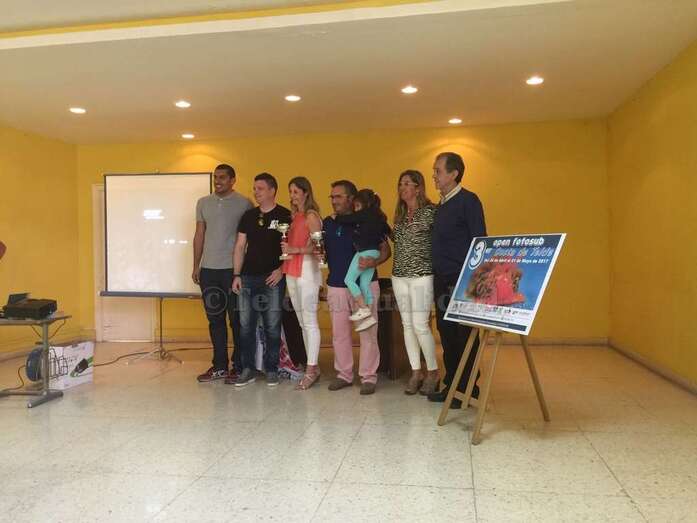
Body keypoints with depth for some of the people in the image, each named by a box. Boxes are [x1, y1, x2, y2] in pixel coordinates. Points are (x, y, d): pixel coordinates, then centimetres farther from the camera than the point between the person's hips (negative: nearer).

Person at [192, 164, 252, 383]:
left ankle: (239, 366, 12)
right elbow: (199, 235, 14)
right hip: (209, 269, 4)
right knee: (215, 318, 9)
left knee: (236, 319, 2)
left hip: (233, 269, -4)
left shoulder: (244, 204, -1)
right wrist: (196, 265, 9)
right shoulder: (203, 203, 11)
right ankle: (219, 367, 18)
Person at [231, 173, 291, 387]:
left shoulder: (285, 216, -1)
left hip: (273, 279, -4)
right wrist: (236, 275, 4)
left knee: (272, 327, 1)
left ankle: (271, 370, 13)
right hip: (248, 278, 4)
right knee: (245, 326, 4)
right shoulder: (249, 216, 11)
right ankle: (248, 370, 14)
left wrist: (281, 270, -12)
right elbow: (240, 246, 11)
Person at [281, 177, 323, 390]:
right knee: (302, 322, 10)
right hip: (292, 272, 8)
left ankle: (311, 370, -2)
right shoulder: (295, 216, 17)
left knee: (309, 321, -6)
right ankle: (313, 366, 18)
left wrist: (295, 250, -22)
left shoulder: (311, 215, -6)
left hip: (307, 270, -8)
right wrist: (285, 248, -2)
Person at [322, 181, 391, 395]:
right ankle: (344, 374, 22)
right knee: (339, 333, 9)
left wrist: (374, 262, -22)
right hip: (336, 286, 4)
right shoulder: (327, 223, 9)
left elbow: (386, 249, -2)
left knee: (368, 332, -1)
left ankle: (368, 376, 10)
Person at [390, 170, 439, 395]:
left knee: (420, 325, -8)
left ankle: (433, 372, 9)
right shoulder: (400, 214, 14)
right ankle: (416, 372, 17)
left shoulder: (430, 211, -6)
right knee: (407, 325, 8)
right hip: (399, 275, 6)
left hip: (422, 275, -6)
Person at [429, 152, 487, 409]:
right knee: (447, 334, 12)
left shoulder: (468, 201, -8)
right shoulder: (442, 205, 16)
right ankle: (451, 385, 22)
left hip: (462, 281, -8)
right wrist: (437, 277, 12)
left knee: (464, 336, -1)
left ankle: (467, 390, 10)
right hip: (442, 281, 8)